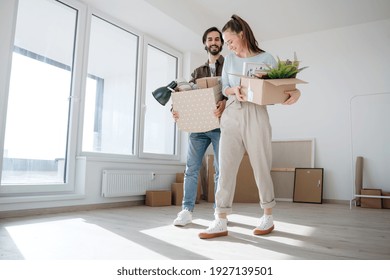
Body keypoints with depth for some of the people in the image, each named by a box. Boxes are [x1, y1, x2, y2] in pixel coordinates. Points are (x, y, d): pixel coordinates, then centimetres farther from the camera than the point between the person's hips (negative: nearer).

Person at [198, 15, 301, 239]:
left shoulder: (266, 58, 5)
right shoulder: (229, 60, 17)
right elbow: (224, 88, 12)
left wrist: (296, 92, -20)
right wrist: (234, 90, -11)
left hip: (256, 115, -3)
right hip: (231, 115, 4)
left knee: (261, 166, 1)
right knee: (226, 167, -4)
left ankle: (268, 217, 19)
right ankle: (221, 222, -1)